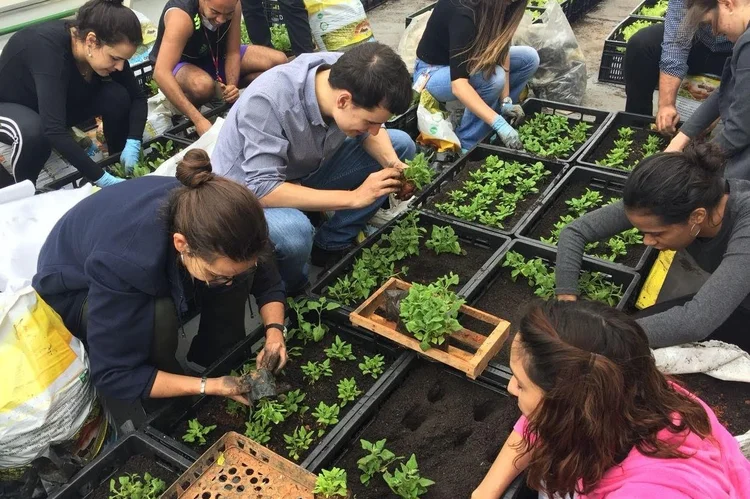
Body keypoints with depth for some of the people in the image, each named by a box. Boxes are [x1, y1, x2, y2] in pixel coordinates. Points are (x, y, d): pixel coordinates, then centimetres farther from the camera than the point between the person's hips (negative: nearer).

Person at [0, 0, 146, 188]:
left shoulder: (107, 47, -22)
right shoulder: (48, 46, -40)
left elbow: (137, 97, -11)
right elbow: (53, 130, -46)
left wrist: (133, 143, -27)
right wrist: (101, 179, -48)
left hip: (59, 103, 5)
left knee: (118, 96, -20)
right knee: (34, 132, -39)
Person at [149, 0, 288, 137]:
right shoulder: (181, 15, -37)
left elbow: (233, 53, -10)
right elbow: (161, 73, -45)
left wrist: (231, 86, -31)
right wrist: (198, 120, -52)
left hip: (215, 55, 5)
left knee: (278, 61, -11)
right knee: (203, 86, -42)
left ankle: (216, 89, -4)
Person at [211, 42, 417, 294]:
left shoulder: (348, 75, -20)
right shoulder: (267, 101, -37)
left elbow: (370, 132, -2)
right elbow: (263, 190, -37)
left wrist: (392, 163, -22)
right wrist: (354, 197, -35)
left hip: (305, 171, 7)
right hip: (249, 191, -6)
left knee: (402, 144, -2)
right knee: (292, 231, -39)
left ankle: (332, 244, 0)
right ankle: (288, 290, -4)